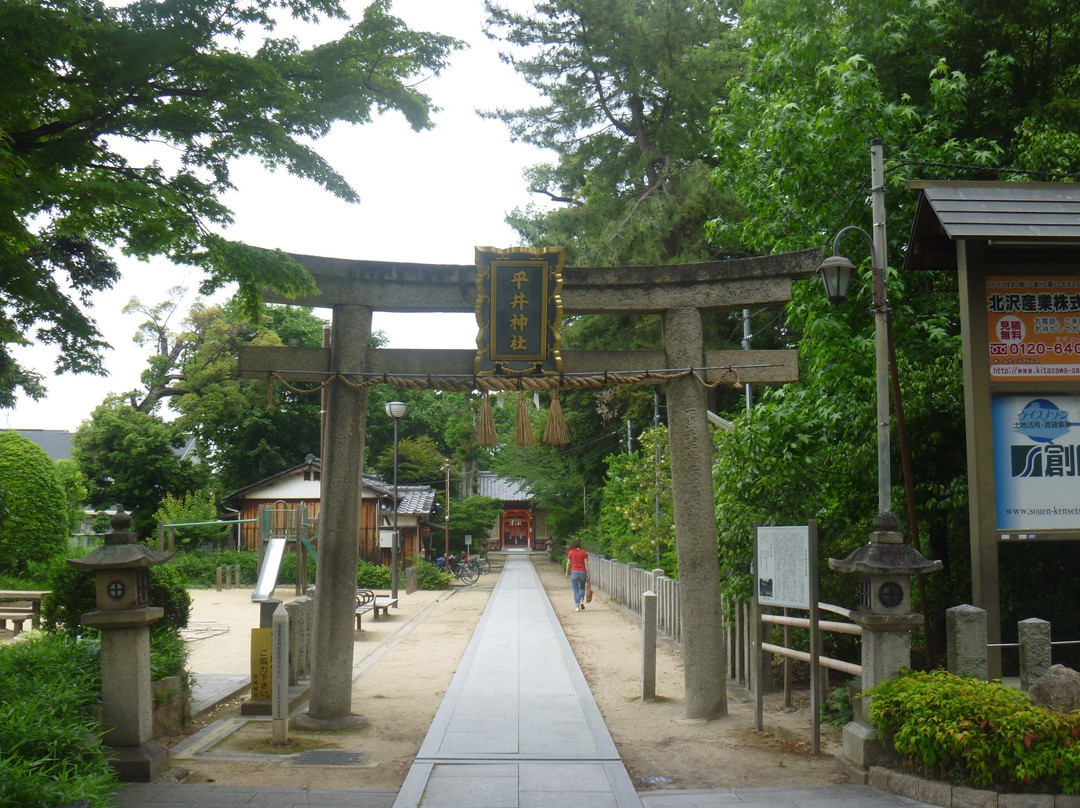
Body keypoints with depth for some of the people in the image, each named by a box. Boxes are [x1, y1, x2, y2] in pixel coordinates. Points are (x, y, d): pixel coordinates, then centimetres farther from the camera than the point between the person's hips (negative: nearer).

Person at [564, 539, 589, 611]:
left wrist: (567, 573, 11)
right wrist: (588, 574, -1)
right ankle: (582, 601, 2)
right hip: (582, 572, 1)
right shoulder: (584, 552, 1)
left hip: (574, 572, -1)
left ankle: (577, 605, -3)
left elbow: (568, 563, -1)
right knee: (582, 587, 21)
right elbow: (586, 563, -3)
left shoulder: (571, 552, -2)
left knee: (576, 590, 5)